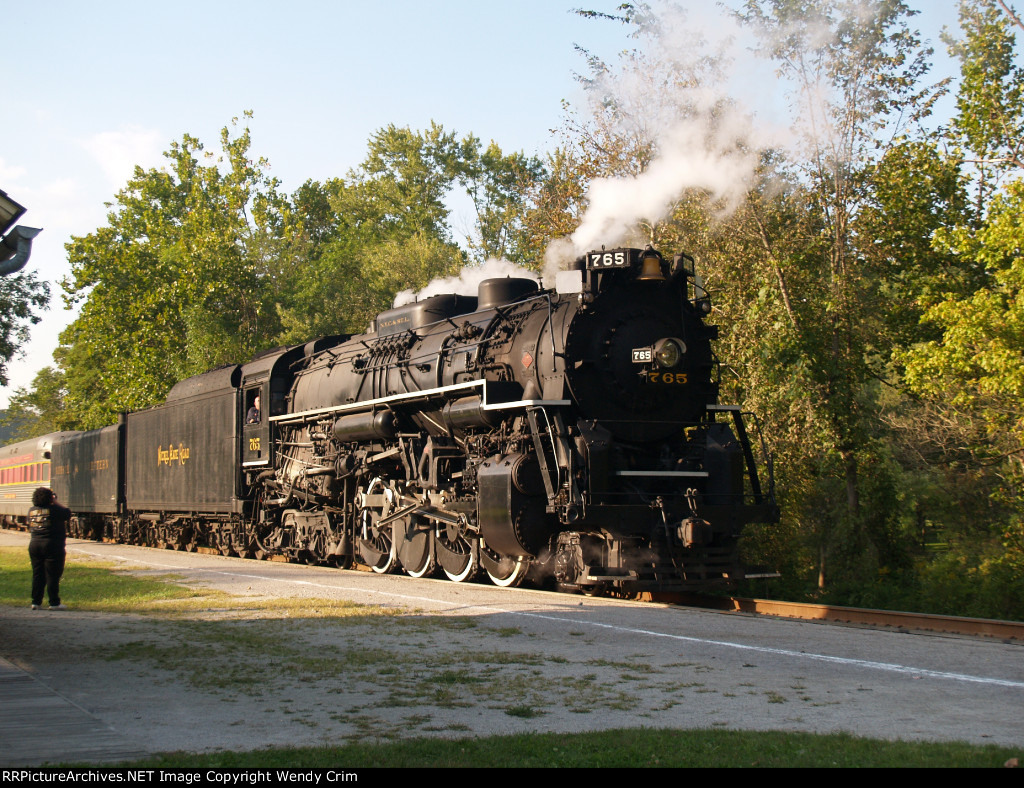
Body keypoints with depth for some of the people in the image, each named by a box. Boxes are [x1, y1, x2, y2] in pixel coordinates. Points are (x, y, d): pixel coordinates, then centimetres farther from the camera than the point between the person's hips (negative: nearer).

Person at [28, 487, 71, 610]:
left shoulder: (31, 511, 6)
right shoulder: (54, 510, -13)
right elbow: (67, 513, -3)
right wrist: (56, 503, 8)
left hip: (34, 544, 6)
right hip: (52, 545, -6)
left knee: (37, 574, 11)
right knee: (52, 575, 0)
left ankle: (36, 602, 13)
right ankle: (54, 603, 2)